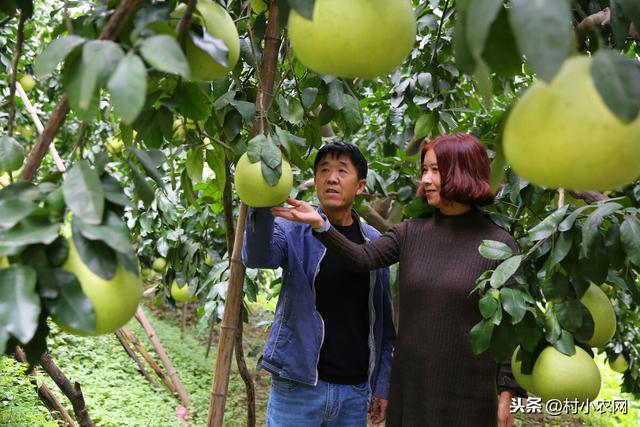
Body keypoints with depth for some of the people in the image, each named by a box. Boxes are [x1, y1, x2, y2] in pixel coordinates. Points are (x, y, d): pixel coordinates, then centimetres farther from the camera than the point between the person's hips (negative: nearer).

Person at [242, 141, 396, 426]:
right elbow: (257, 257, -26)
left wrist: (382, 384, 5)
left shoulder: (374, 242, 5)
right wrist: (262, 203, -42)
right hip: (297, 385, -3)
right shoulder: (293, 231, -3)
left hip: (355, 391, 3)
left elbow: (383, 320, 8)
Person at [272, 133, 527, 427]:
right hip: (409, 386, 4)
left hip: (467, 391, -3)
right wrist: (320, 224, -23)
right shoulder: (411, 232, 5)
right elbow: (362, 258, -8)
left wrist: (508, 391, -7)